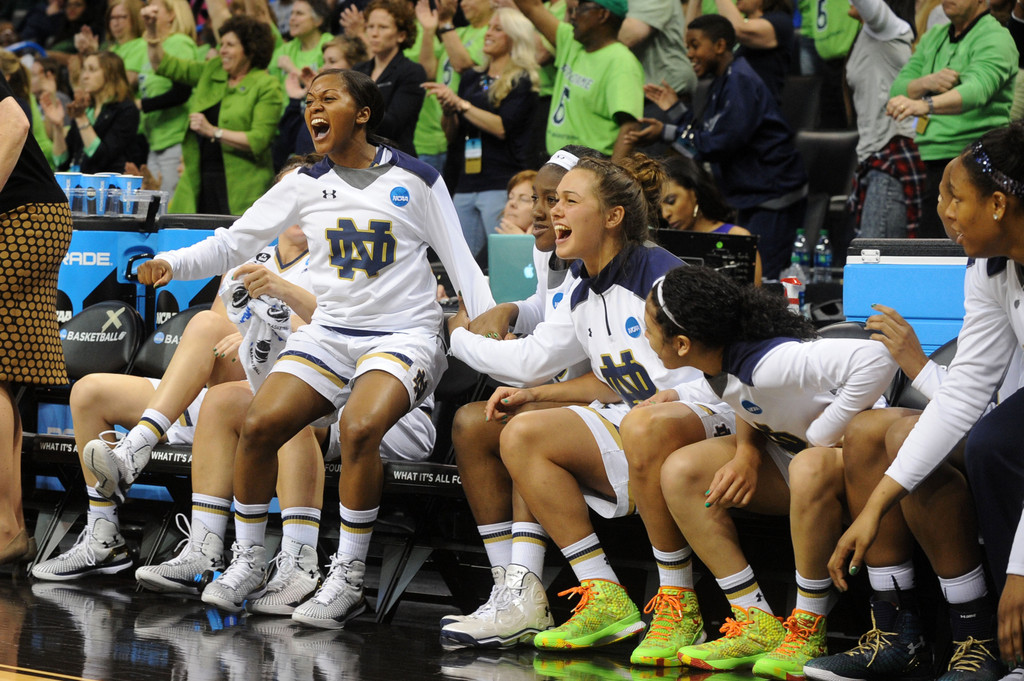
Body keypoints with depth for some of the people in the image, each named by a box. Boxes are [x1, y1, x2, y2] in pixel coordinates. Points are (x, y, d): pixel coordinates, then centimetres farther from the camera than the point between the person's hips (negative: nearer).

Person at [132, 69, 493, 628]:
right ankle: (247, 560, 0)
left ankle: (347, 580, -21)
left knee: (359, 429, -32)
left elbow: (460, 263, 4)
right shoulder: (306, 185, 8)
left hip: (403, 335, -4)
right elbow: (235, 241, 7)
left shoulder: (415, 179, 0)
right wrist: (172, 264, -10)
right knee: (259, 424, -19)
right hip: (329, 331, 4)